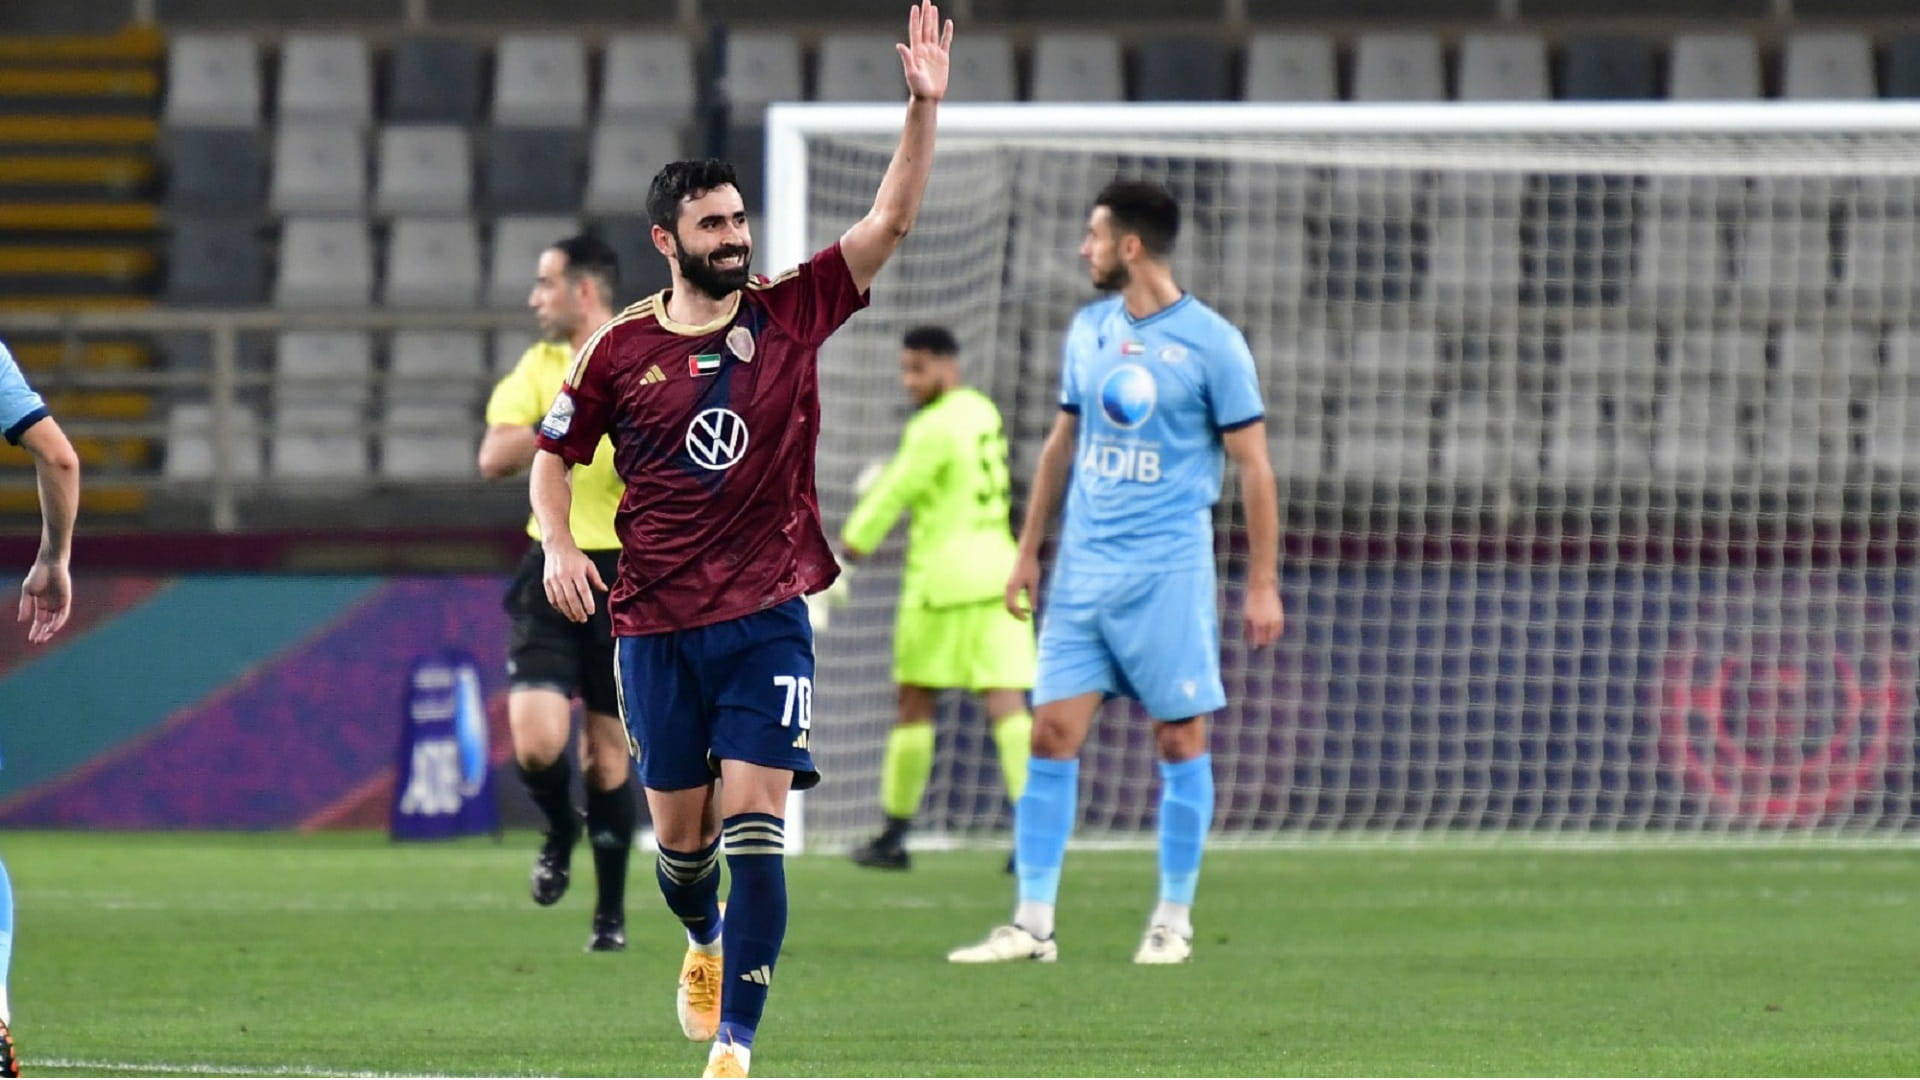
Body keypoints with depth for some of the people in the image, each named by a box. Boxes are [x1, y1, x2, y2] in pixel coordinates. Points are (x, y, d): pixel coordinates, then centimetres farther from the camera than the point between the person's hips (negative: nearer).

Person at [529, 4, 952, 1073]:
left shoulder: (792, 312, 2)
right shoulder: (619, 350, 2)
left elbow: (893, 220, -4)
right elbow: (554, 455, 13)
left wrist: (924, 110, -15)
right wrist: (559, 546, -4)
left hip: (769, 617, -1)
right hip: (656, 624, 1)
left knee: (754, 826, -12)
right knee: (683, 834, 10)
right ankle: (706, 944, 45)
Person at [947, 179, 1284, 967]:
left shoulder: (1210, 343, -7)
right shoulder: (1088, 332, 10)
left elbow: (1254, 467, -5)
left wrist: (1262, 584, -7)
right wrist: (1028, 551, 17)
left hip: (1168, 570, -5)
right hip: (1082, 569, 5)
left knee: (1179, 738, 1)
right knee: (1052, 733, -2)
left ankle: (1174, 919, 11)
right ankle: (1032, 922, -1)